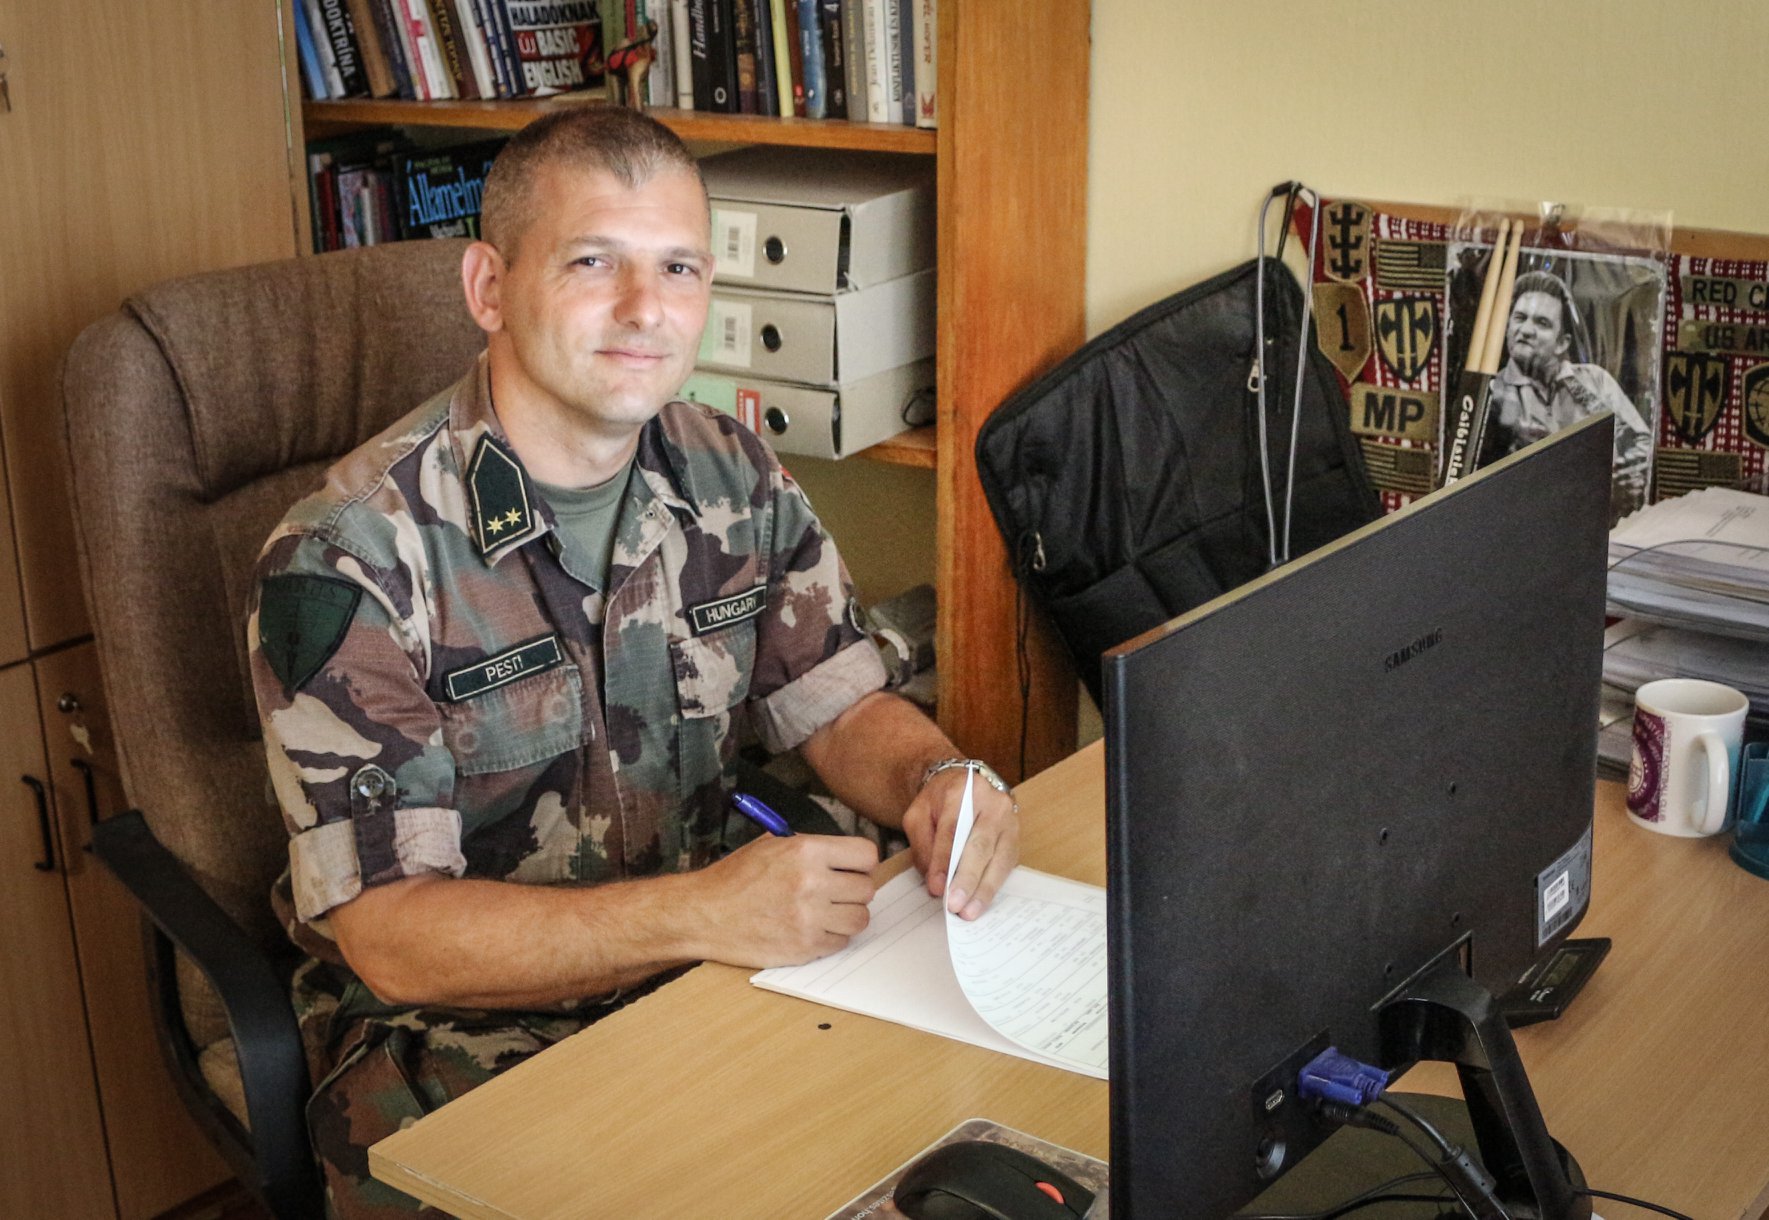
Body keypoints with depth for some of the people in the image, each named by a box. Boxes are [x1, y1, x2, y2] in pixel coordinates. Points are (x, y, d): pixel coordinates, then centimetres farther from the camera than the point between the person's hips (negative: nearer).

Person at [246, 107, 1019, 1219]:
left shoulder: (737, 481, 0)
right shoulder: (353, 557, -18)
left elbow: (842, 708, 8)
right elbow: (392, 932, -21)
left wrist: (934, 777, -16)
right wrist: (699, 912, -32)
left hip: (704, 964, 5)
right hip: (452, 1031, -5)